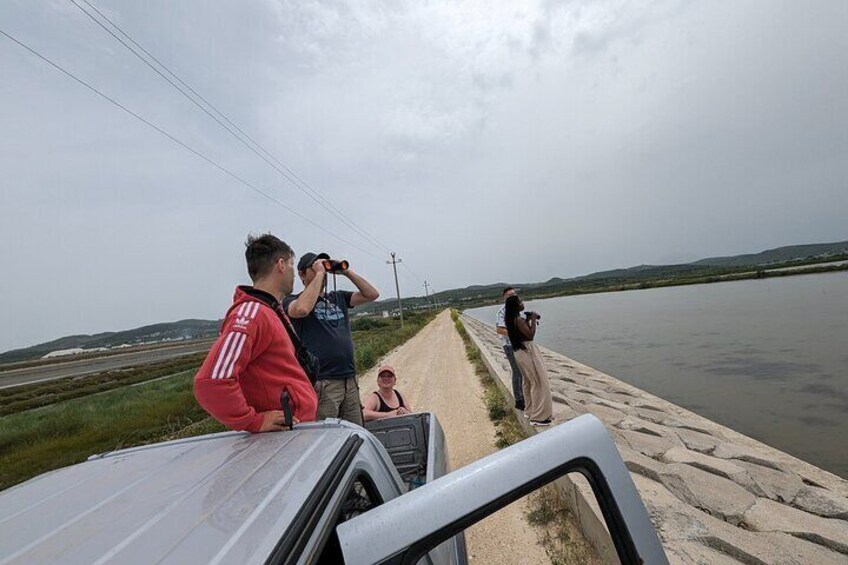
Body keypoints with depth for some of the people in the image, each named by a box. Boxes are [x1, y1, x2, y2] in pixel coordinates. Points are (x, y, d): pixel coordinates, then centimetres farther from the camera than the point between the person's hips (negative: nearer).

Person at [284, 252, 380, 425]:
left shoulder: (338, 297, 16)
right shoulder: (293, 300, 1)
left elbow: (372, 295, 8)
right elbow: (302, 309, -24)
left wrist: (347, 272, 1)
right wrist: (319, 274, -13)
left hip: (350, 380, 5)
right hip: (321, 384, -5)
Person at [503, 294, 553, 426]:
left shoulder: (512, 319, 7)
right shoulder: (518, 320, -22)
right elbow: (530, 335, -22)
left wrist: (528, 320, 7)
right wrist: (533, 320, -15)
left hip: (521, 352, 10)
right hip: (527, 352, -10)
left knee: (528, 382, 21)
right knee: (539, 383, 0)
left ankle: (530, 410, 33)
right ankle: (538, 416, 7)